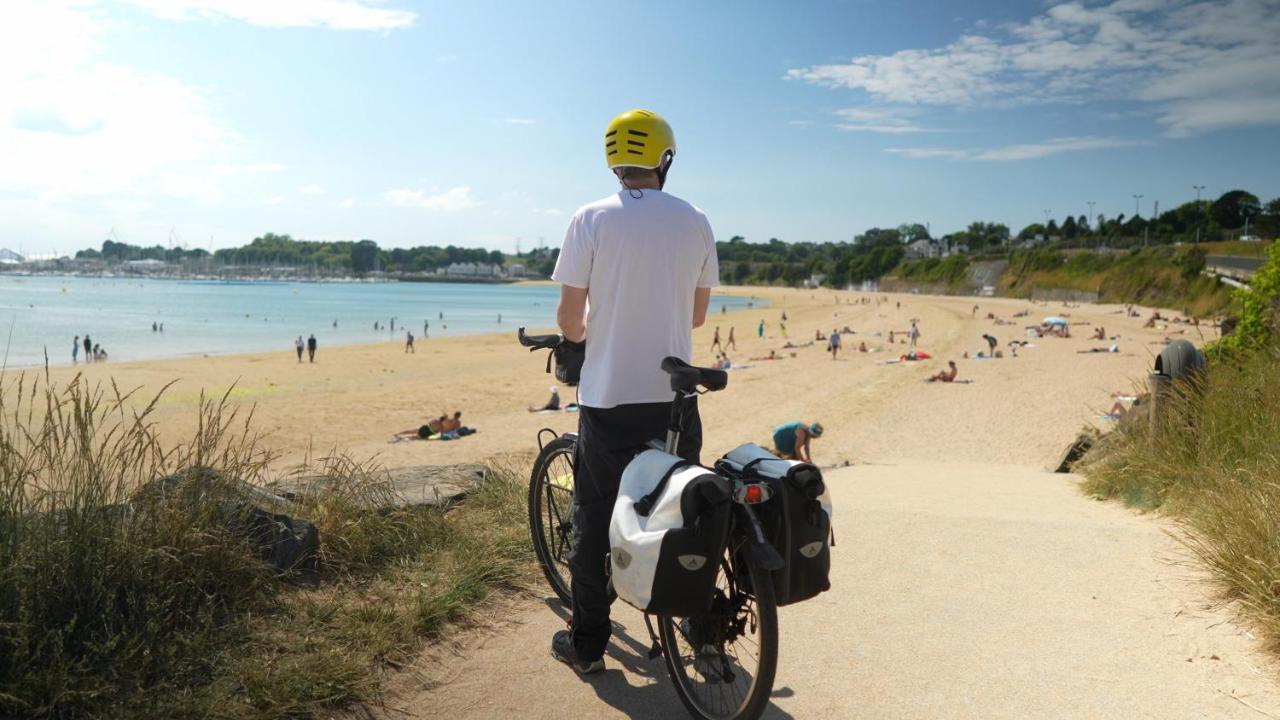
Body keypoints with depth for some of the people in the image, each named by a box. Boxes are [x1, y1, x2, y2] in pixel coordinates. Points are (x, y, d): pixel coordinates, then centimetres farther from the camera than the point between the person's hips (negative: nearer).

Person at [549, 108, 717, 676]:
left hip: (609, 398, -3)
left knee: (593, 521, 9)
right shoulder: (694, 222, 2)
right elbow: (697, 315, 9)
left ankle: (587, 643, 19)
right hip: (675, 395, 3)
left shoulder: (592, 219, -7)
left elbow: (570, 320, -8)